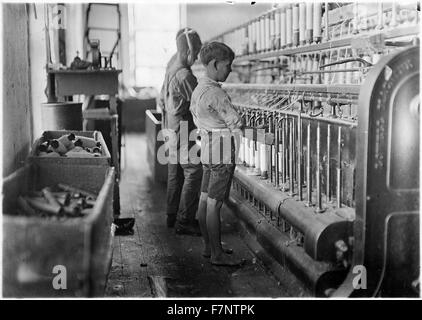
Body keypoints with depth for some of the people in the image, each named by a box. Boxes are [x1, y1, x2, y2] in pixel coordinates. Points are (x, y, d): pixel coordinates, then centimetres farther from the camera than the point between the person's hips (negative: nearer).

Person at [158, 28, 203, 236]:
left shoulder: (171, 69, 10)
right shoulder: (184, 76, -21)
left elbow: (162, 100, 19)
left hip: (172, 128, 10)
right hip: (184, 128, -10)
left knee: (176, 173, 15)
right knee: (193, 173, -6)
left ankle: (173, 216, 23)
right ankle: (184, 221, -4)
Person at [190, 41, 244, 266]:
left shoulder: (199, 88, 11)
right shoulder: (215, 93, -20)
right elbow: (236, 124, -19)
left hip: (207, 145, 10)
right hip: (222, 150, -10)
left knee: (205, 199, 13)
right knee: (214, 203, -4)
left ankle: (208, 246, 25)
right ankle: (217, 254, 4)